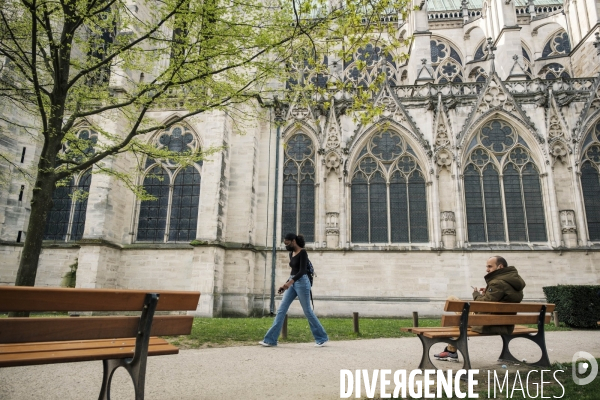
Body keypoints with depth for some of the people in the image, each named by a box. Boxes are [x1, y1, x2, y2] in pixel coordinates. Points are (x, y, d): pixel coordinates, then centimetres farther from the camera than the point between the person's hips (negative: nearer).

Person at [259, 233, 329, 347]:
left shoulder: (303, 252, -12)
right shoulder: (291, 253, 13)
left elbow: (302, 270, -22)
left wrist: (290, 281, -34)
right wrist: (285, 284, 18)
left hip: (302, 282, -8)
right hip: (292, 283, 8)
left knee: (307, 311, 0)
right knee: (281, 310, 2)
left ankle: (322, 338, 16)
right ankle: (271, 339, 4)